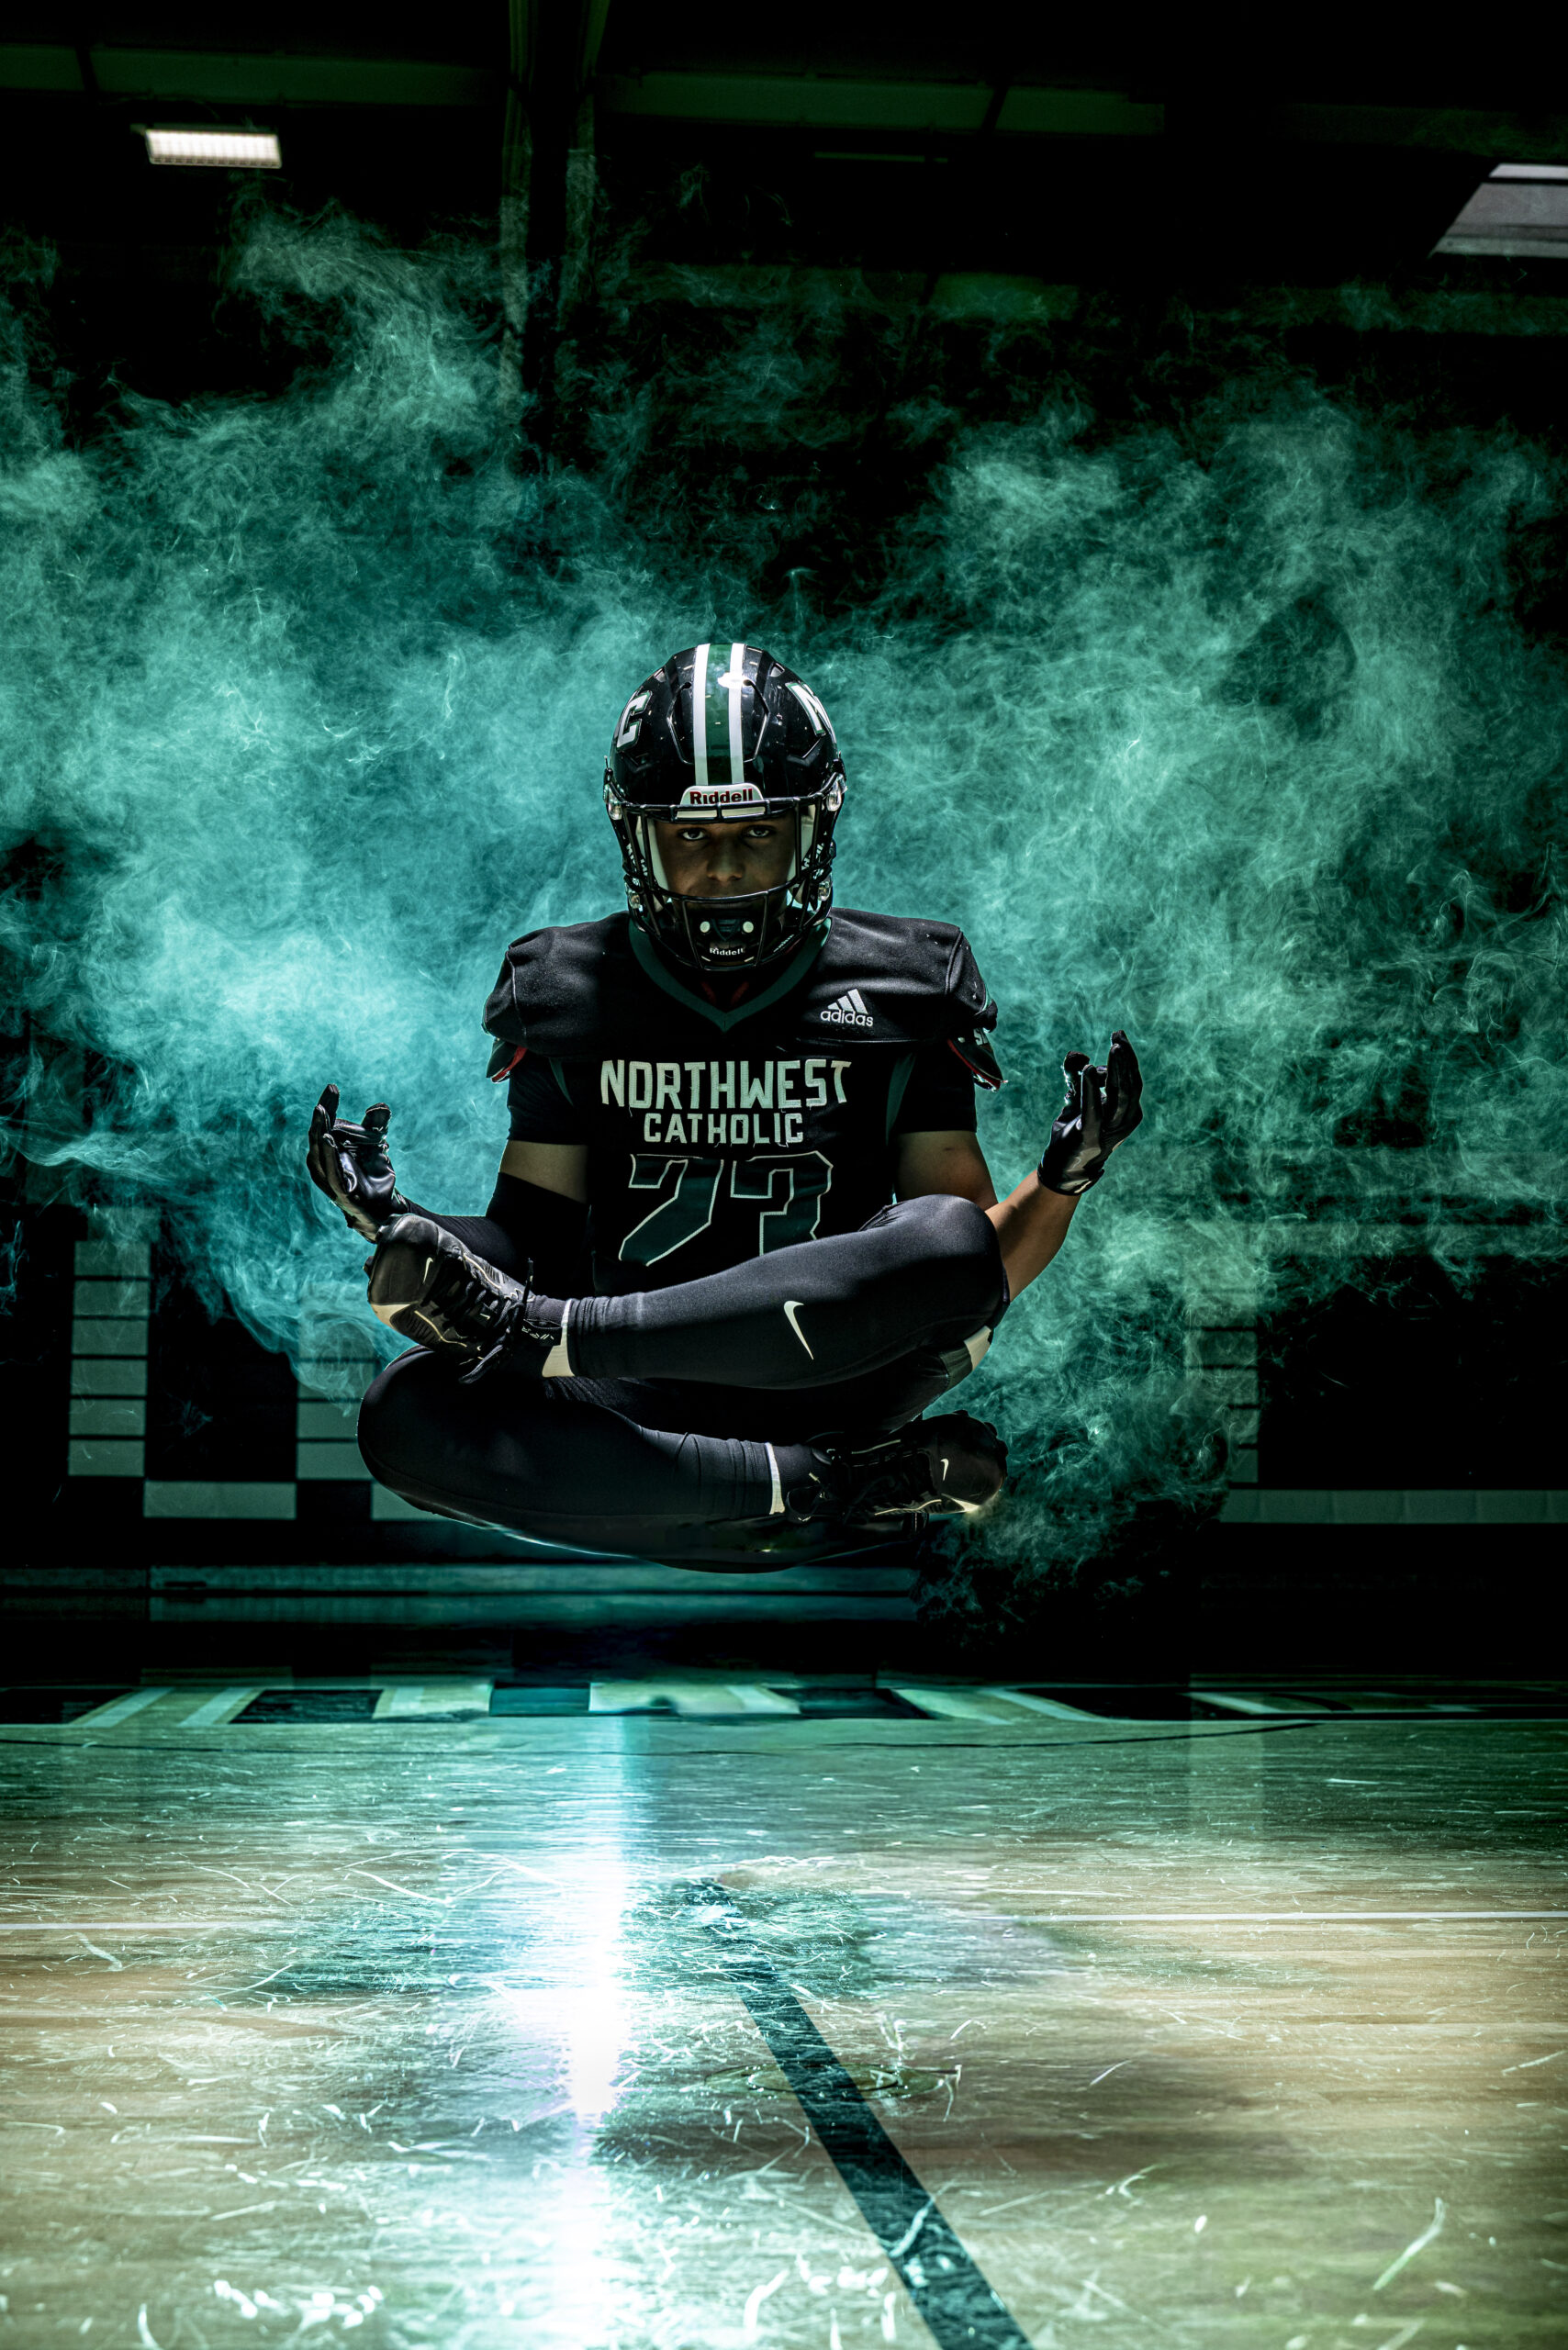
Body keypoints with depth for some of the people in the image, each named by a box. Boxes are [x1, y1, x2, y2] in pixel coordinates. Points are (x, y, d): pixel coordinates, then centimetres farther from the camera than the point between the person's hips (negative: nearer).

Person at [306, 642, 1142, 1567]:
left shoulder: (900, 997, 8)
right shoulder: (572, 1003, 10)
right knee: (408, 1412, -29)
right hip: (635, 1412, 1)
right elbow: (531, 1241, 10)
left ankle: (543, 1332, -30)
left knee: (950, 1238, -32)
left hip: (828, 1377, -1)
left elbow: (985, 1265, 7)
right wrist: (406, 1229, -9)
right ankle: (832, 1489, -28)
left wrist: (1061, 1183, -13)